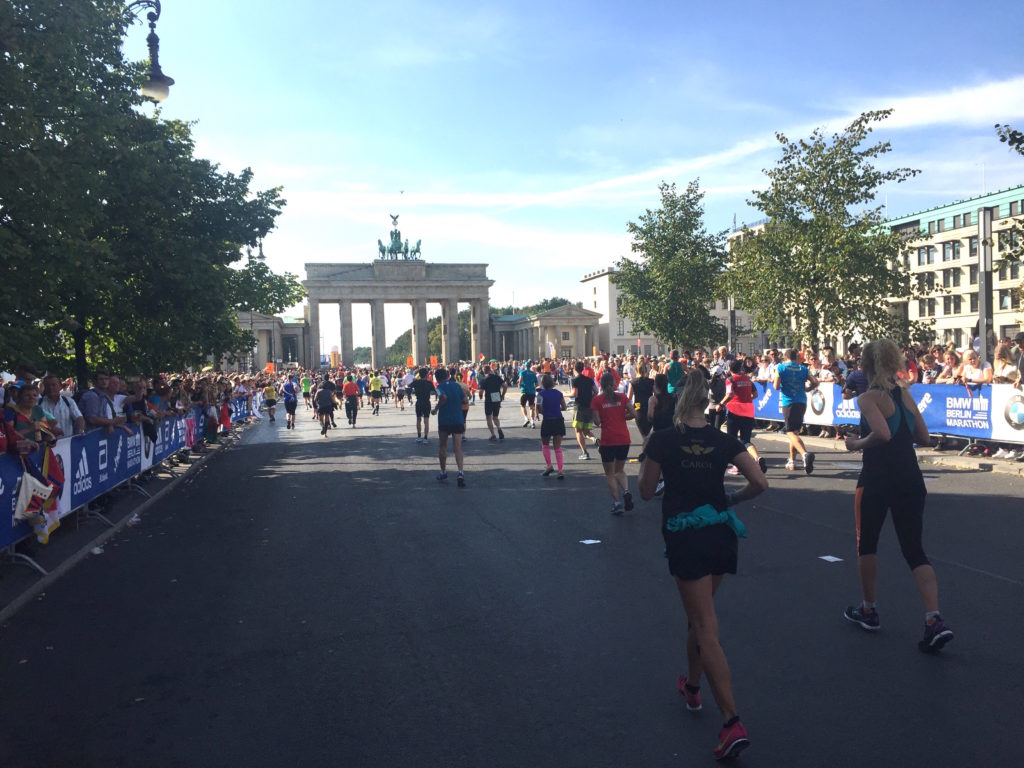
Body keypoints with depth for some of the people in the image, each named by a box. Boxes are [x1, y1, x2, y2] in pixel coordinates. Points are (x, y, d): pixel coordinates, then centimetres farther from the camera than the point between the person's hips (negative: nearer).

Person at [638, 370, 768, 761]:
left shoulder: (663, 439, -8)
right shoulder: (724, 440, 1)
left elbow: (645, 491, 0)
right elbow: (760, 483, -6)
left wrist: (648, 456, 15)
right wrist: (732, 498, 12)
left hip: (685, 538, -4)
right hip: (722, 535, 5)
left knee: (706, 630, -2)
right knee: (698, 614, 25)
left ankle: (733, 724, -8)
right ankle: (692, 686, 43)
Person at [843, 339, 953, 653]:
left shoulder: (869, 398, -12)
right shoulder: (905, 395, 8)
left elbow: (882, 434, -26)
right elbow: (923, 437, 12)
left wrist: (857, 443, -10)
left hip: (877, 479, -5)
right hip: (910, 479, 5)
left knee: (866, 543, 15)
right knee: (914, 549, 7)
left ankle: (868, 610, 27)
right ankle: (935, 620, -8)